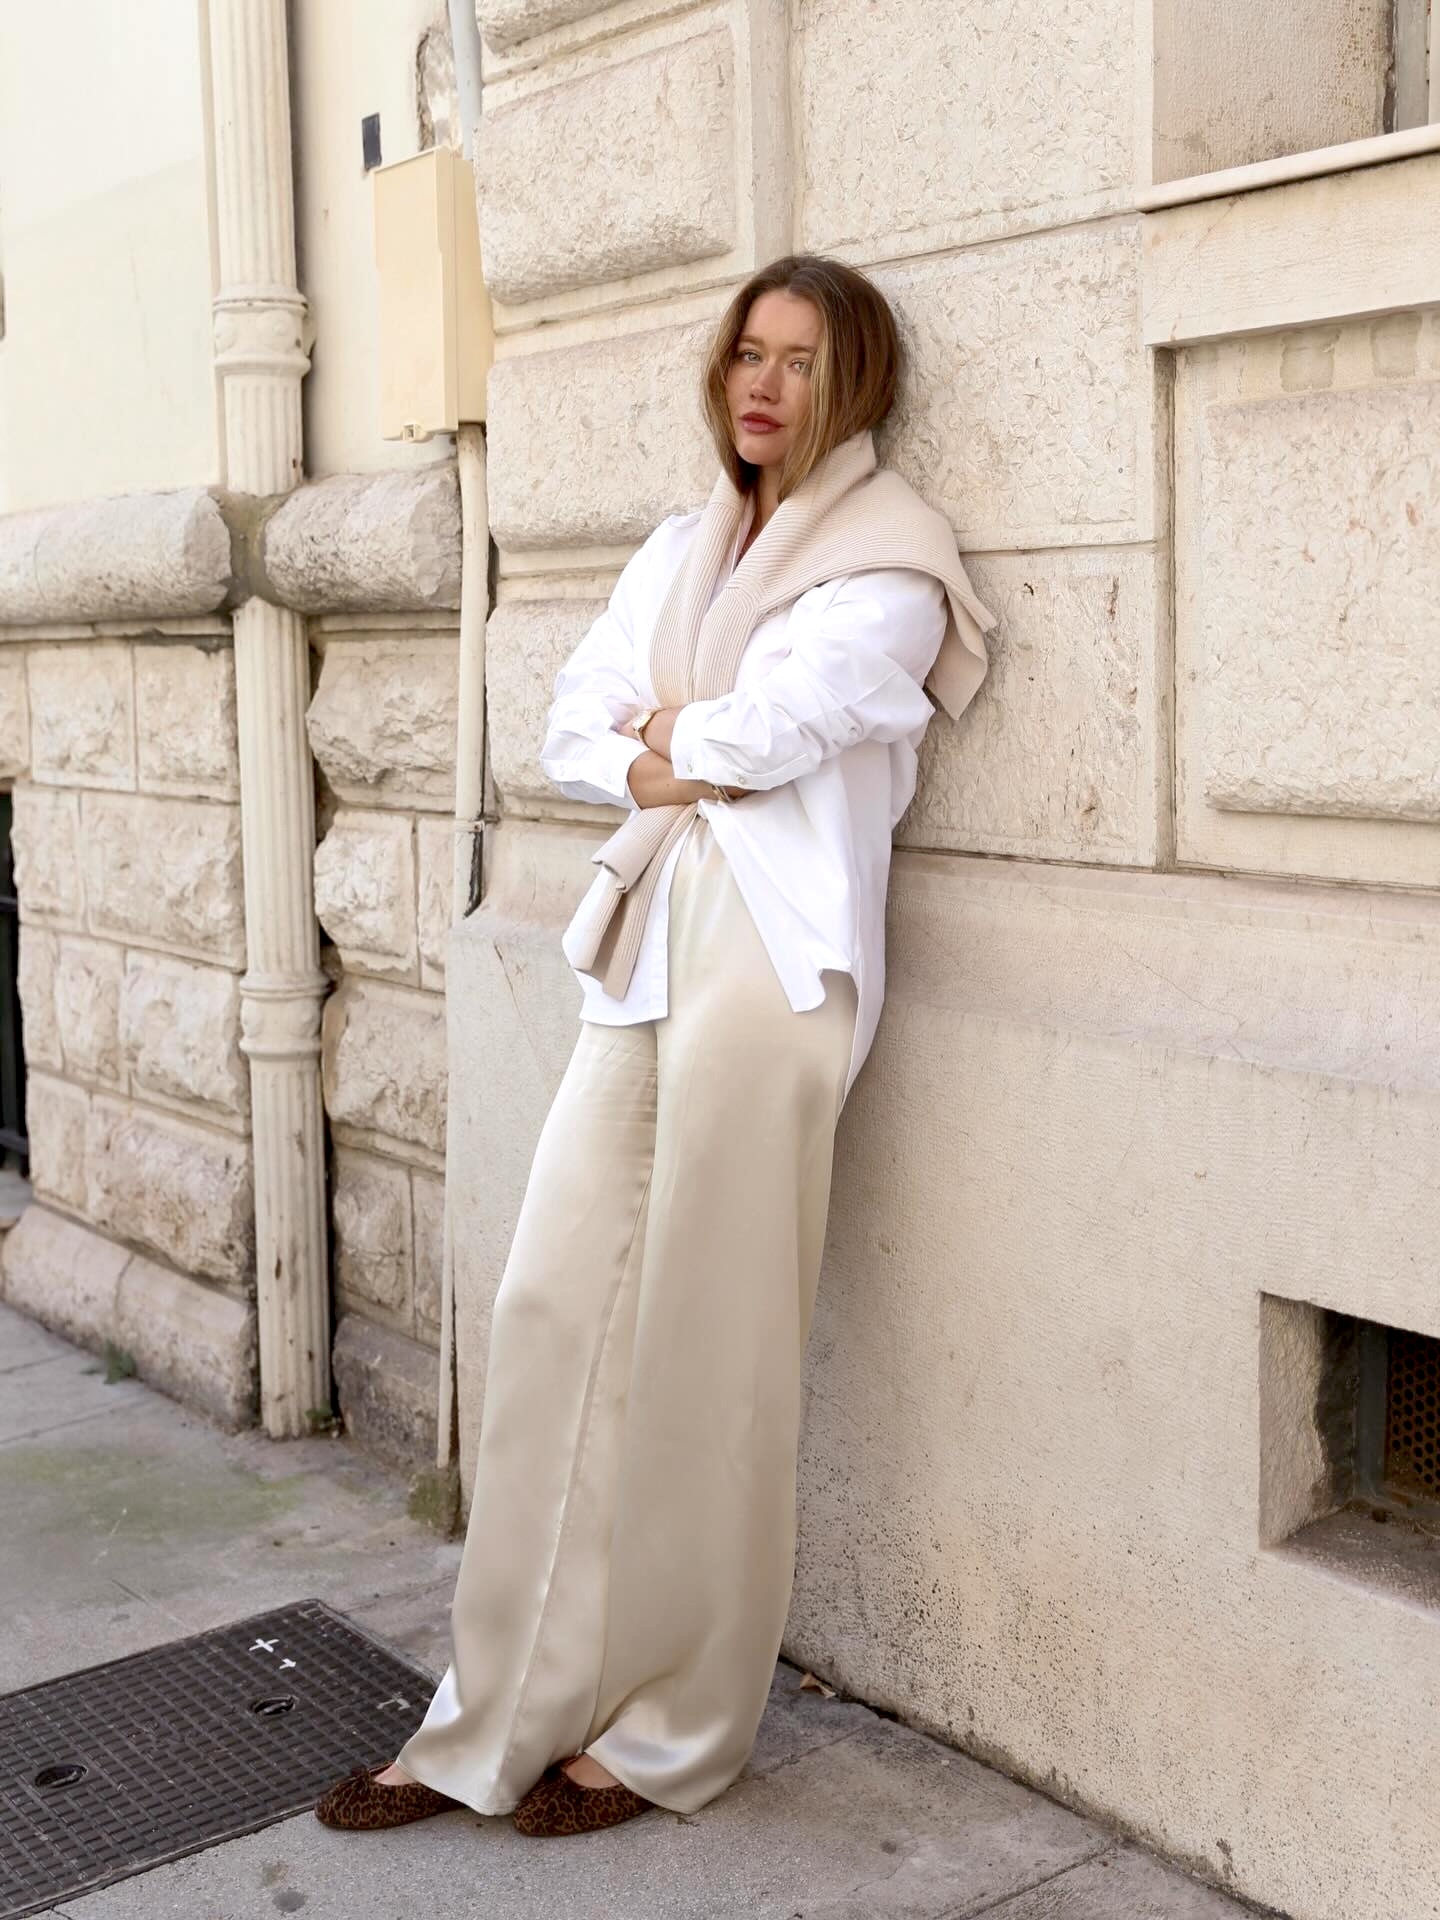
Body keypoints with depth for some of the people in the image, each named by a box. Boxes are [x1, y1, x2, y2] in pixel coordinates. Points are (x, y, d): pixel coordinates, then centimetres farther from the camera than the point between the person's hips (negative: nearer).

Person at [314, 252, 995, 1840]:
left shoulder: (887, 556, 0)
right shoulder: (683, 547, 21)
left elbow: (775, 725, -15)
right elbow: (571, 730, 13)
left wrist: (673, 731, 3)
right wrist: (655, 769, -5)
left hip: (775, 952, -6)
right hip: (646, 936, 7)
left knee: (707, 1339, -3)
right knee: (554, 1304, 2)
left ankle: (678, 1730, 13)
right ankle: (499, 1721, 11)